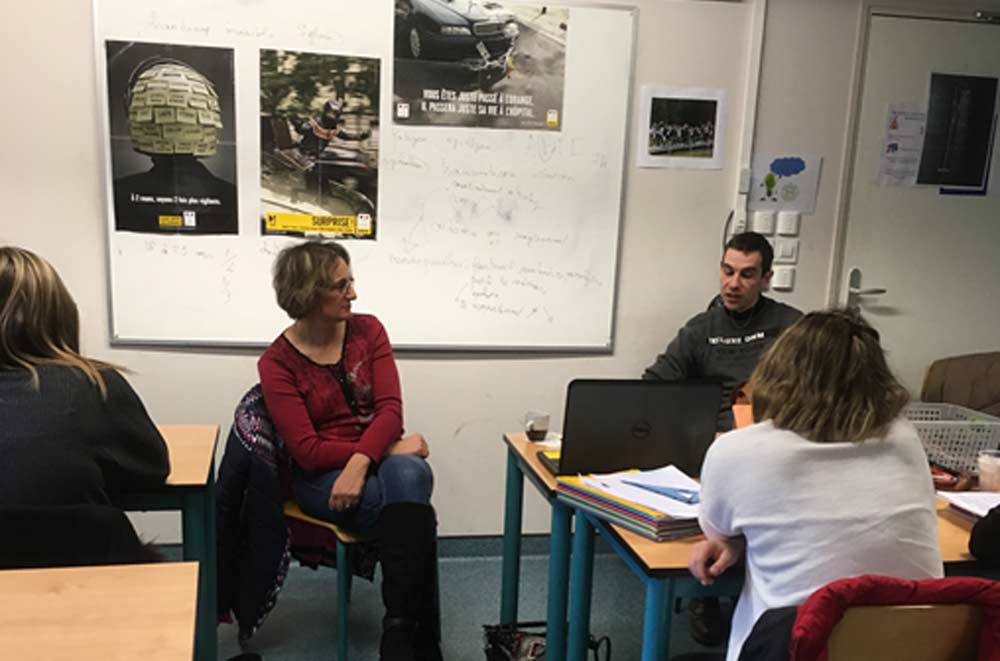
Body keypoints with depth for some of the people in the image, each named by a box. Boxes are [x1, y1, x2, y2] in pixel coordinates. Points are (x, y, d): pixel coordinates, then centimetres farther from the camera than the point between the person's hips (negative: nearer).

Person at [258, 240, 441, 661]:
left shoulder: (368, 330, 1)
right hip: (321, 475, -2)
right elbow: (308, 451, -13)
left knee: (409, 475, -36)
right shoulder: (277, 363, -7)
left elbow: (390, 408, -9)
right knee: (411, 510, -33)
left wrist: (361, 461, -29)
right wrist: (389, 449, -19)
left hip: (379, 458, 3)